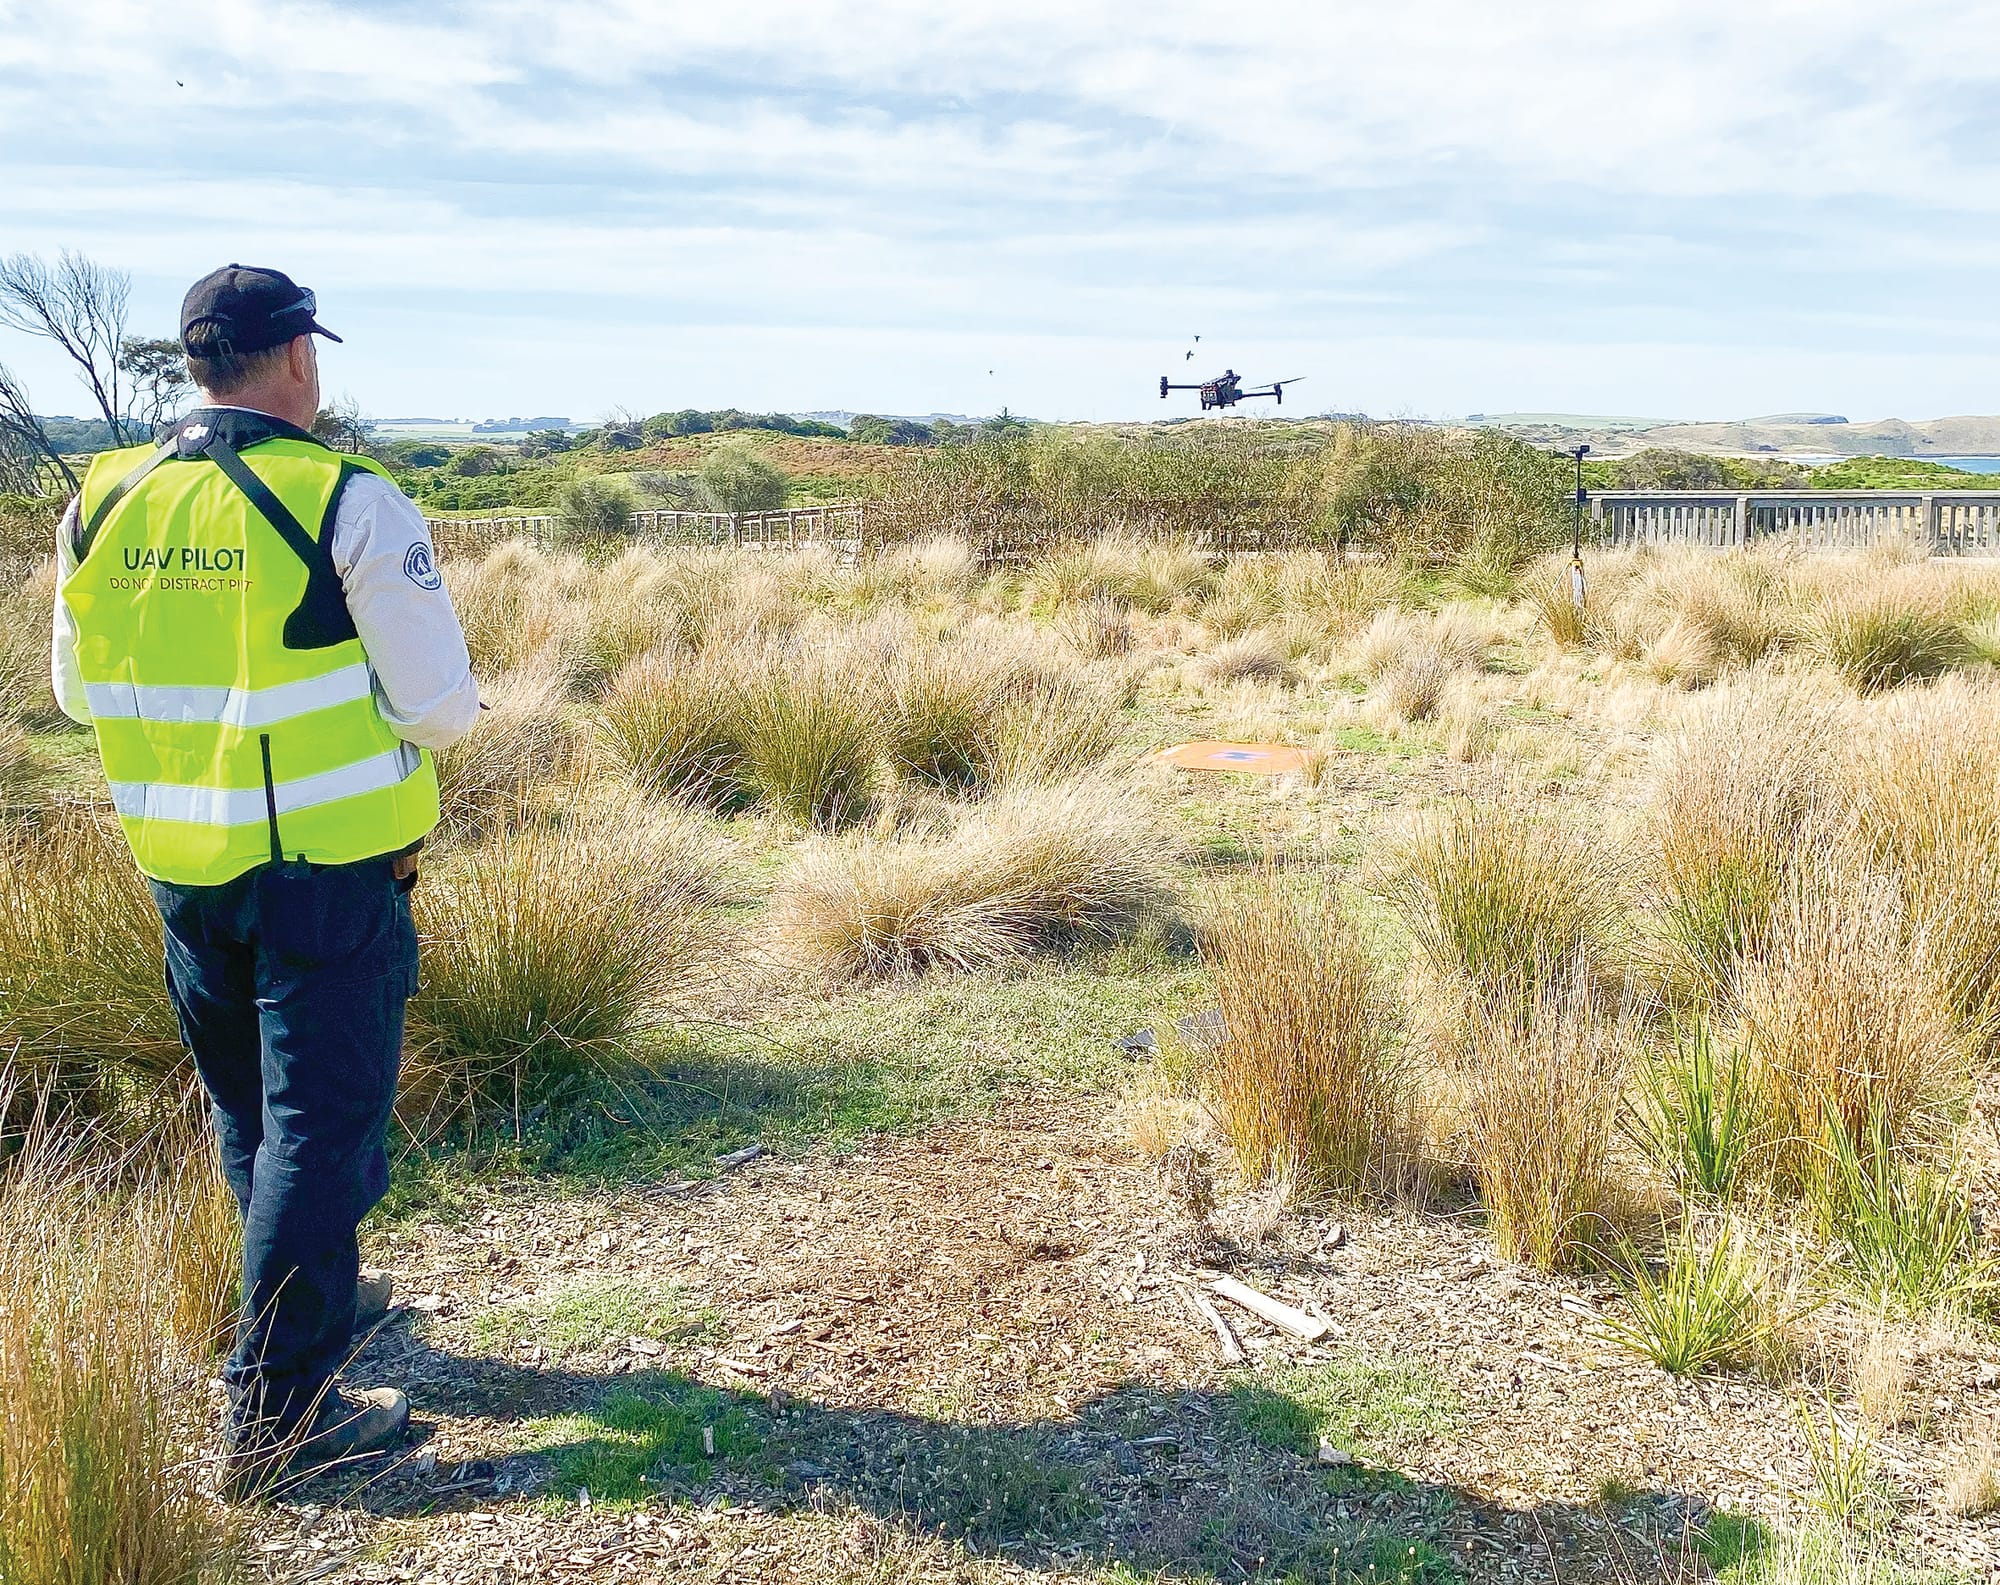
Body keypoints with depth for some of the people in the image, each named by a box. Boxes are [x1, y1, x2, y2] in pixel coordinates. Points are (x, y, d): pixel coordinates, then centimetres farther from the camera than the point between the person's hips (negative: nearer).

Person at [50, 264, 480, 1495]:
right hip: (328, 862, -6)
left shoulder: (105, 504, 2)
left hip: (181, 867, 6)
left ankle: (315, 1298, 42)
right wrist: (436, 716, 7)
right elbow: (439, 703, -15)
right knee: (322, 1119, 2)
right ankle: (278, 1413, 5)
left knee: (251, 1110, 22)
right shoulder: (348, 500, -15)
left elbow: (79, 691, 12)